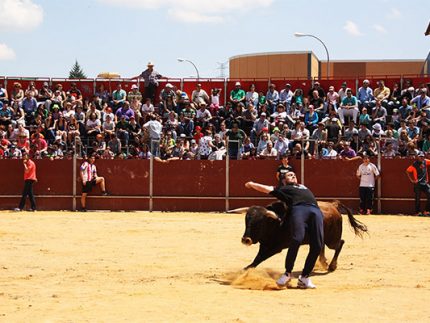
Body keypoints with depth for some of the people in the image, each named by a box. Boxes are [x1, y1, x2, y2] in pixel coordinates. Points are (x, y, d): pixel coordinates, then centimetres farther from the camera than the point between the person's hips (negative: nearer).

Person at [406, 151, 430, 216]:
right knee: (417, 198, 2)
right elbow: (407, 171, -5)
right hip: (417, 183, -4)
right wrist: (411, 180, -6)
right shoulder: (414, 164, -7)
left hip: (425, 182, 4)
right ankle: (417, 212, 11)